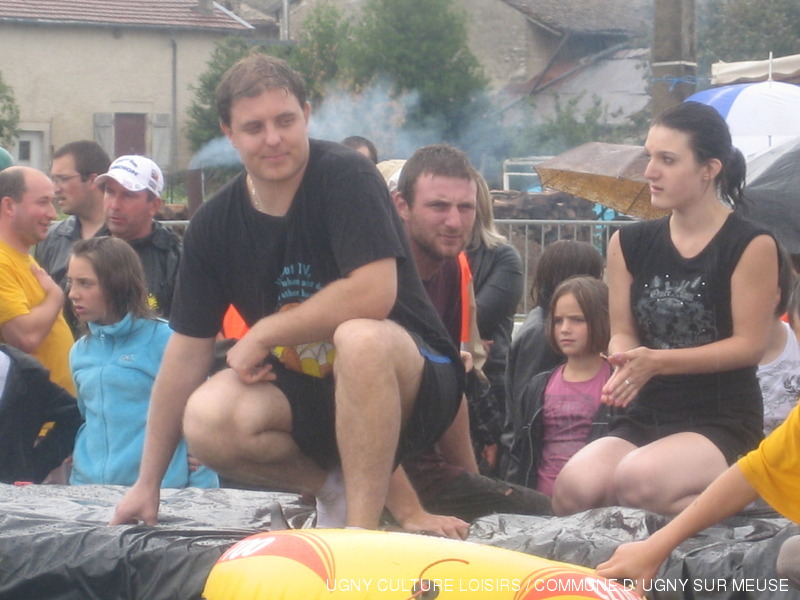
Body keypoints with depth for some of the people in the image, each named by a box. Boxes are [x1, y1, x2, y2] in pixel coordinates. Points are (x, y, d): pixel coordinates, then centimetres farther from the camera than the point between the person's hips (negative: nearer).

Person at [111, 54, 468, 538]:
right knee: (207, 418, -23)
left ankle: (363, 525, -28)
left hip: (410, 386, -5)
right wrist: (148, 484, 5)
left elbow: (374, 294, -27)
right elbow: (187, 352, 4)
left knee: (360, 338, -38)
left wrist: (263, 334, -16)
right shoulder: (215, 225, 0)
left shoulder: (346, 177, -15)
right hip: (310, 396, 5)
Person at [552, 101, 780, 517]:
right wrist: (626, 363, -16)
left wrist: (657, 362, -18)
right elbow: (623, 332, 10)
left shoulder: (751, 246, -4)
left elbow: (750, 344, -8)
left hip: (723, 423, -3)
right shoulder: (630, 244, 11)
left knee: (635, 481, -34)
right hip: (645, 418, 4)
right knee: (573, 488, -30)